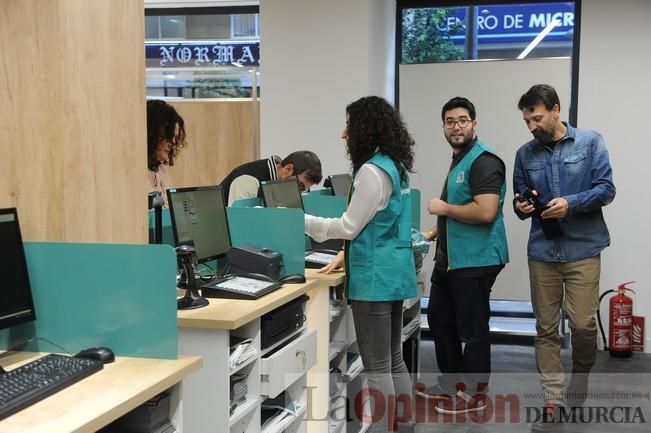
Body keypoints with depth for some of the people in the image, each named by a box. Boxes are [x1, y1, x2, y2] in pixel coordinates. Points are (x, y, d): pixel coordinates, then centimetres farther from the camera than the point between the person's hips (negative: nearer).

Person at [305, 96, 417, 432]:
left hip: (375, 278, -10)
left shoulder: (372, 170, -18)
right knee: (393, 360, 16)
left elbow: (349, 226, -14)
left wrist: (301, 221, -5)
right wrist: (346, 254, 23)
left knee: (377, 367, -3)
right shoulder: (394, 166, 13)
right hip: (393, 272, 10)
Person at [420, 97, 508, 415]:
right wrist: (440, 230, 18)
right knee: (439, 319, 18)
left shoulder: (483, 161, -16)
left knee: (472, 329, 0)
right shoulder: (458, 160, 15)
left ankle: (474, 394, 12)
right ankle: (452, 383, 31)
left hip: (475, 260, -11)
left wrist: (443, 209, -16)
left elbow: (485, 212, -27)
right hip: (450, 257, 11)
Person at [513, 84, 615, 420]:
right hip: (542, 252, 3)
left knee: (583, 324, -4)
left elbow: (606, 189, -5)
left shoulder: (590, 142, -1)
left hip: (583, 249, -3)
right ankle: (553, 400, 12)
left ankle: (579, 388, 23)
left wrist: (571, 203, -20)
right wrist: (521, 207, -9)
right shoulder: (525, 154, 8)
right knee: (546, 328, 4)